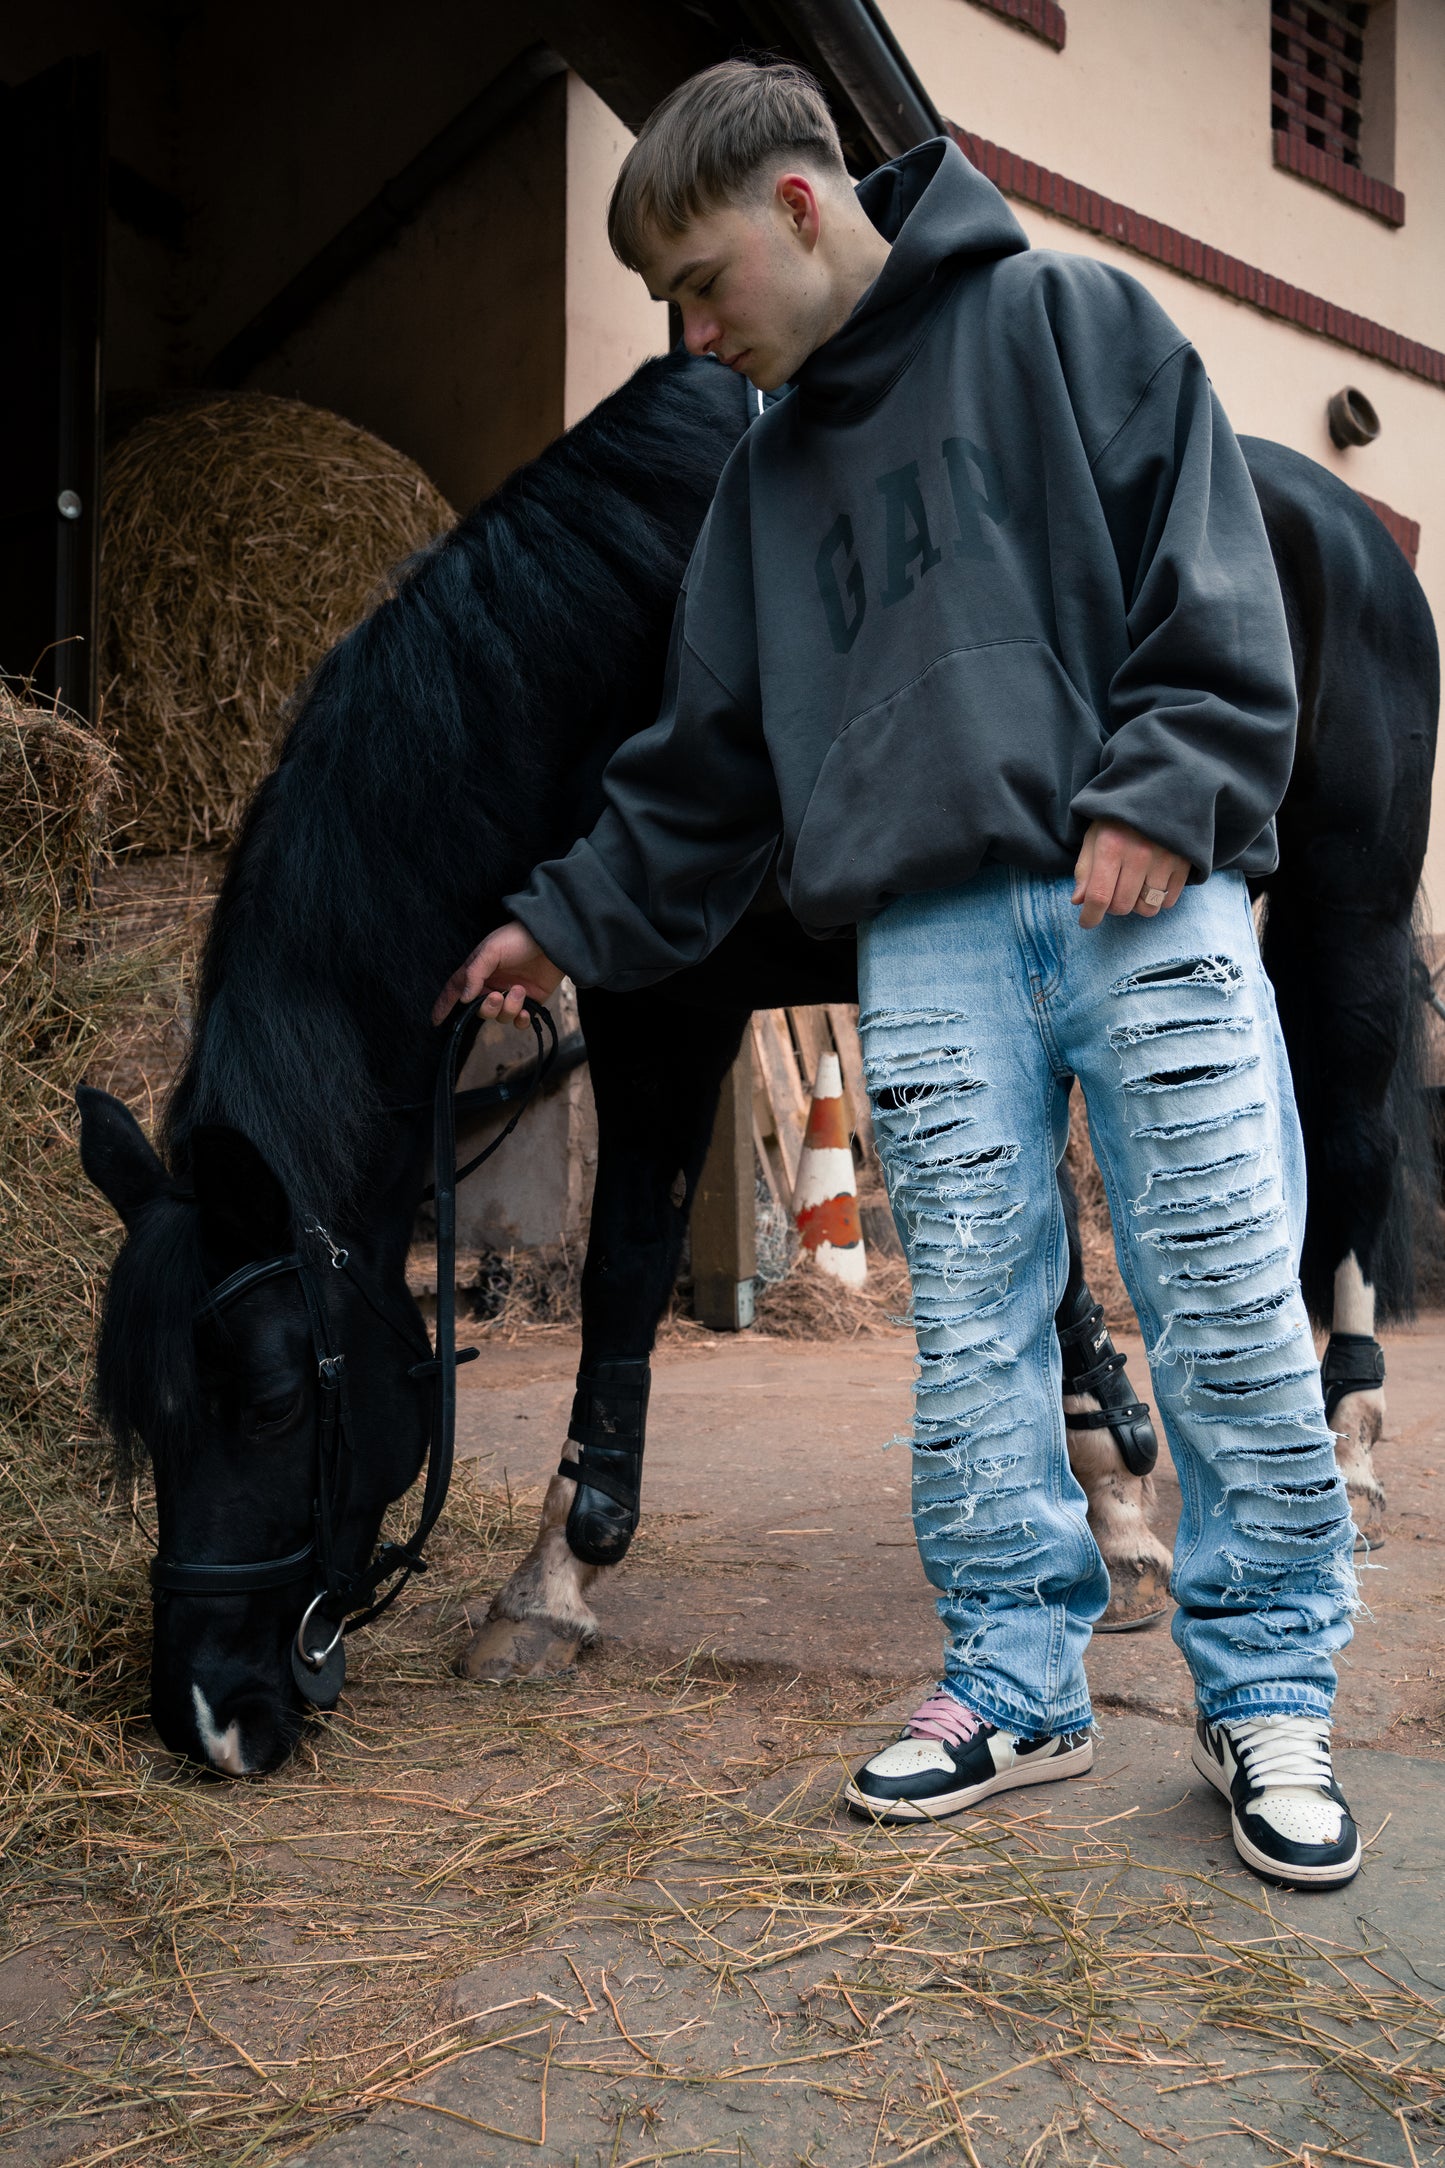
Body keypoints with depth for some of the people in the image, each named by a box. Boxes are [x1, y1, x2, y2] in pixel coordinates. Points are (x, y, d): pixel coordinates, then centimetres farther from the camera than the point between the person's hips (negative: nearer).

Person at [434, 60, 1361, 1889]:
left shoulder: (1074, 321, 7)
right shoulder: (769, 472, 21)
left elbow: (1210, 574, -2)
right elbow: (707, 758, 22)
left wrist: (1166, 790, -14)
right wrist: (573, 923, 19)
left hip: (1149, 905, -4)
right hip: (929, 939, 4)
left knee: (1231, 1313, -3)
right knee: (971, 1334, 3)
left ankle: (1267, 1698, 12)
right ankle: (1017, 1682, 17)